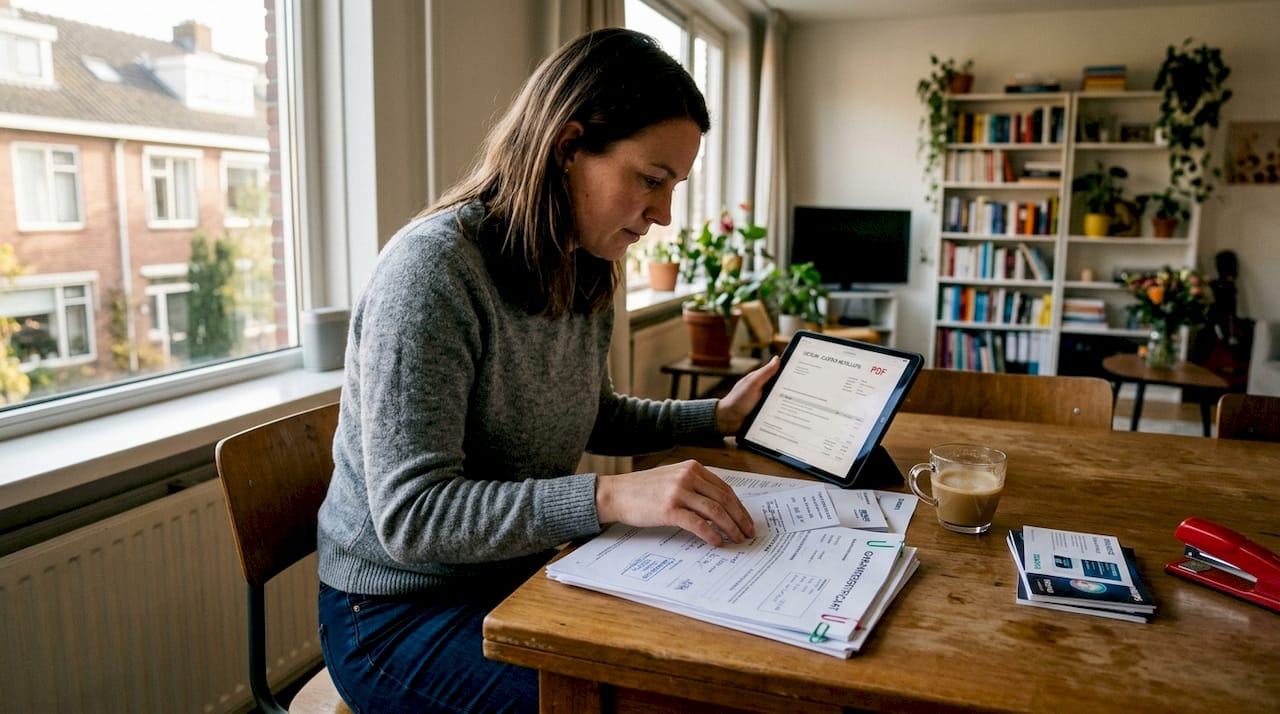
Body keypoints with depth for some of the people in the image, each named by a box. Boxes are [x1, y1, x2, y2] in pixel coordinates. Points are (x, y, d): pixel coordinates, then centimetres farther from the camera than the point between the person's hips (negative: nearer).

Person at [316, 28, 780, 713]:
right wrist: (611, 496, -36)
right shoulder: (433, 268, -24)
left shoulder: (584, 277, 2)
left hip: (517, 575, 7)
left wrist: (717, 415, 7)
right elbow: (410, 515, -27)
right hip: (398, 612, -7)